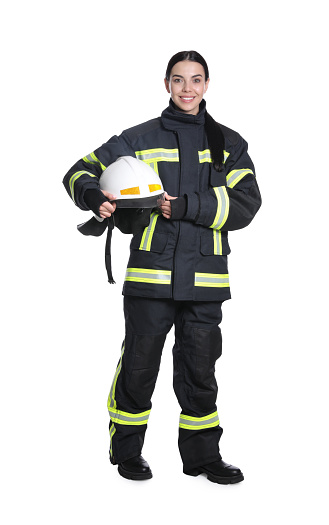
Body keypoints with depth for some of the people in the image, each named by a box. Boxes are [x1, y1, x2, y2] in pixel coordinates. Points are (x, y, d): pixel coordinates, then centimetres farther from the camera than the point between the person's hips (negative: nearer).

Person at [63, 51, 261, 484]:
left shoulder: (229, 144, 11)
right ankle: (127, 451, 22)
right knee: (139, 362, 4)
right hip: (151, 271, -1)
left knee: (200, 367, 8)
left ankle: (202, 454, 23)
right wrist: (96, 197, -17)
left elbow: (246, 202, -2)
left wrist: (186, 206, -15)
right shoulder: (140, 139, 6)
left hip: (205, 275, 2)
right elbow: (83, 171, 7)